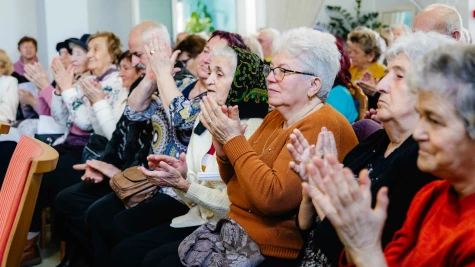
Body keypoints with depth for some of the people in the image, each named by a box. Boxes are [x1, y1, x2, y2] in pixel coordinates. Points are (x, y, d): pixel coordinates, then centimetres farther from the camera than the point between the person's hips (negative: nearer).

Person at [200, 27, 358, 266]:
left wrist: (234, 139, -19)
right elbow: (234, 180, 15)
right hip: (237, 226, 8)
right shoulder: (275, 117, 11)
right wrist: (223, 145, -5)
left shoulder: (322, 127, -18)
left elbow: (272, 197, -26)